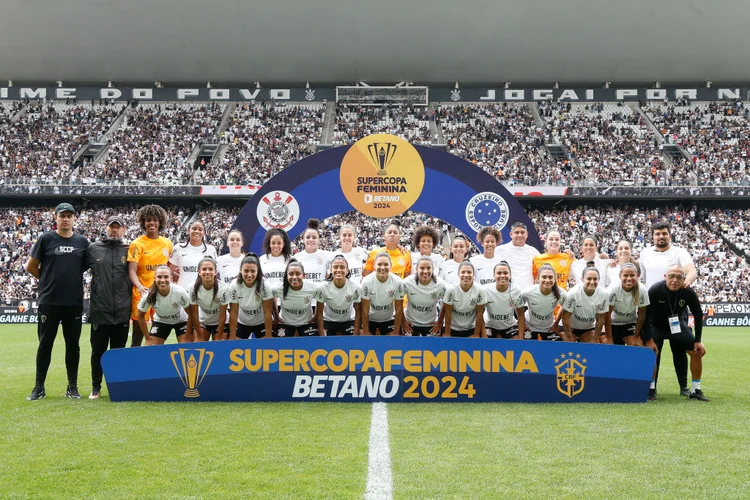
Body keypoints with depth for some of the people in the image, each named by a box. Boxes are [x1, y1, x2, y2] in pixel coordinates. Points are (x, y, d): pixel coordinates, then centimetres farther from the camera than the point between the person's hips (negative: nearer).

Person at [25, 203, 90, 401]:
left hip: (74, 302, 2)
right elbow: (31, 267, 4)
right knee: (45, 344, 4)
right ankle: (39, 387, 13)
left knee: (73, 345, 6)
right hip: (49, 301, -2)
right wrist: (48, 279, 6)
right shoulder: (46, 239, 0)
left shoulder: (82, 242, 6)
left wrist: (72, 278, 6)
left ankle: (72, 387, 14)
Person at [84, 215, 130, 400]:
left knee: (119, 350, 8)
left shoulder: (129, 250, 6)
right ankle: (96, 387, 17)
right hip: (99, 310, 0)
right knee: (98, 350, 6)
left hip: (122, 311, 0)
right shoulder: (93, 249, 6)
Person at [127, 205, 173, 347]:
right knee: (138, 336, 0)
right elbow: (132, 271, -13)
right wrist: (139, 286, -29)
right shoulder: (137, 244, -5)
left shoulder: (167, 243, 8)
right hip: (142, 293, -4)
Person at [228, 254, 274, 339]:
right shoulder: (235, 285, -23)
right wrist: (232, 337, -13)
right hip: (242, 323, 2)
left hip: (262, 323, -2)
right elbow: (233, 313, -15)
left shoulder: (264, 284, -28)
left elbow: (267, 312, -21)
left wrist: (268, 336, -20)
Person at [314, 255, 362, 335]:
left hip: (349, 321, 0)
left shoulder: (355, 287, -25)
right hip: (328, 321, 0)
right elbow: (319, 312, -14)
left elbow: (358, 311, -12)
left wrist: (355, 333, -12)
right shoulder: (323, 287, -26)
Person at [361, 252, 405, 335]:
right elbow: (365, 309, -17)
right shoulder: (366, 282, -25)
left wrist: (396, 332, -11)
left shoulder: (398, 282, -22)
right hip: (370, 319, -1)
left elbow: (399, 308, -13)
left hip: (389, 319, 1)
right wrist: (365, 332, -14)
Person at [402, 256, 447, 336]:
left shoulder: (441, 285, -19)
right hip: (410, 323, 0)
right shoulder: (407, 283, -23)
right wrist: (403, 321, -4)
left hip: (431, 325, 0)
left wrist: (440, 322, 0)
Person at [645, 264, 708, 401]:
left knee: (697, 351, -6)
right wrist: (648, 340, -23)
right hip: (656, 326, -3)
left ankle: (695, 390, 8)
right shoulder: (654, 291, -30)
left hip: (678, 326, 3)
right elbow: (645, 316, -21)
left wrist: (698, 340, -7)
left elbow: (698, 315, -8)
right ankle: (651, 389, -6)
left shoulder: (689, 293, -24)